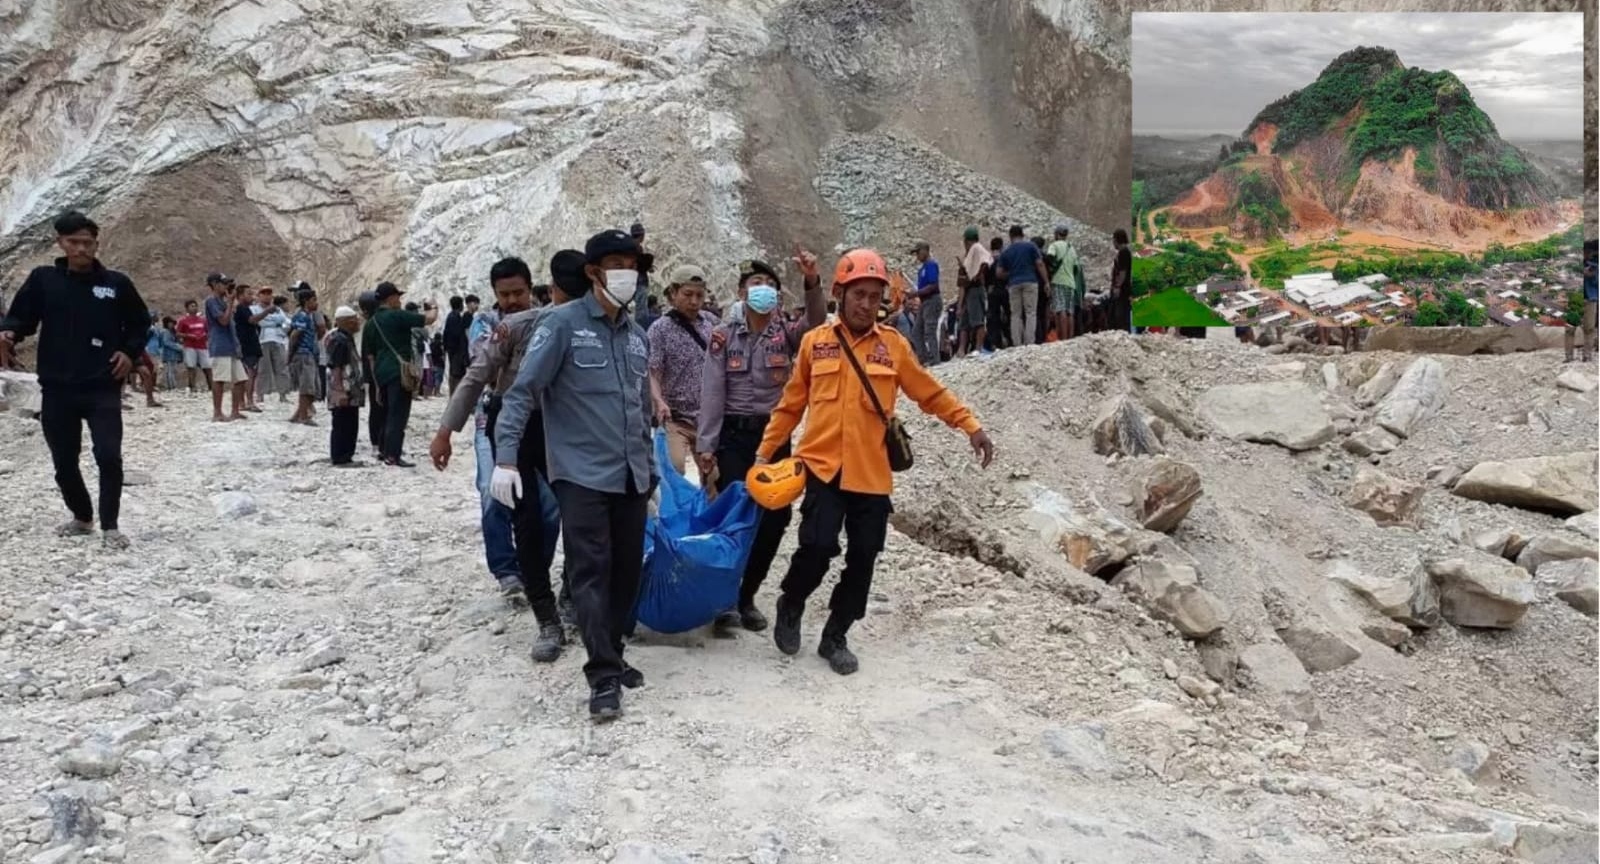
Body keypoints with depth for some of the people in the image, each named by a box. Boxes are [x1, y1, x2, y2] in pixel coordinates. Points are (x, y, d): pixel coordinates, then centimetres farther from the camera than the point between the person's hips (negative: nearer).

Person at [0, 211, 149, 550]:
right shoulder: (43, 279, 3)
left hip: (102, 389, -2)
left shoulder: (116, 283, 3)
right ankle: (82, 518, 33)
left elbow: (140, 323, 14)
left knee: (108, 457, -13)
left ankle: (109, 526, 1)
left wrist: (130, 352, -1)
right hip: (57, 389, 2)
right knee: (64, 463, 11)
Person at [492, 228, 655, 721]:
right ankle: (604, 677, -3)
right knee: (590, 573, -7)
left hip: (630, 477, 6)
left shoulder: (636, 335, 14)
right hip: (581, 475, -6)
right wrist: (505, 458, -19)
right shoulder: (563, 324, -6)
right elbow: (522, 391, -10)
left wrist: (650, 470, 22)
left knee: (627, 571, 9)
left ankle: (610, 659, 24)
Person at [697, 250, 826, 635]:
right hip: (734, 434, -3)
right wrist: (705, 447, -10)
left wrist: (812, 282, -35)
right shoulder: (724, 335, 1)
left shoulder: (786, 333, 5)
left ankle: (747, 596, 19)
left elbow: (816, 323, -17)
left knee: (774, 517, 3)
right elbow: (712, 393, -3)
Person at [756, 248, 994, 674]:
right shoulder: (814, 342, 5)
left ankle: (835, 637, 25)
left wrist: (970, 425, 0)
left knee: (862, 560, 6)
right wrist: (765, 450, 8)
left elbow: (932, 393, 9)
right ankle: (790, 607, 18)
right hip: (823, 467, -2)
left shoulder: (893, 345, 4)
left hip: (872, 474, 2)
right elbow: (791, 404, 10)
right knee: (818, 547, -13)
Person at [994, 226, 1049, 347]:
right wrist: (1046, 281, 1)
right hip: (1030, 282, -2)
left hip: (1013, 284, 2)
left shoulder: (1006, 252, 11)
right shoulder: (1030, 246, 5)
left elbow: (999, 272, 9)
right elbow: (1040, 264, -2)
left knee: (1015, 314, 5)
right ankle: (1029, 342, -13)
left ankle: (1017, 343, -2)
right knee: (1031, 313, -3)